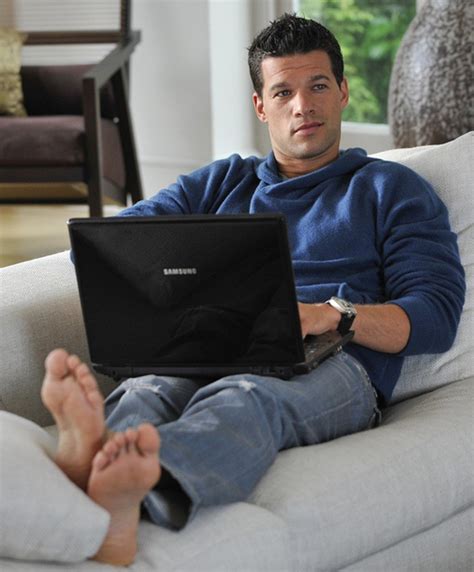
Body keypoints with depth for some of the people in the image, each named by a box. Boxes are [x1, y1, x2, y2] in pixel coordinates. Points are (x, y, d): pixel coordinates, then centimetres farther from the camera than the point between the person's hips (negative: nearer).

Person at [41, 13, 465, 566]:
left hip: (333, 365, -3)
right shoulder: (220, 182, 32)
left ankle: (137, 483, -73)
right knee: (145, 391, -36)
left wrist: (331, 313, -13)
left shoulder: (392, 189, 22)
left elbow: (436, 317, 7)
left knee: (242, 396, -41)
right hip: (210, 357, 3)